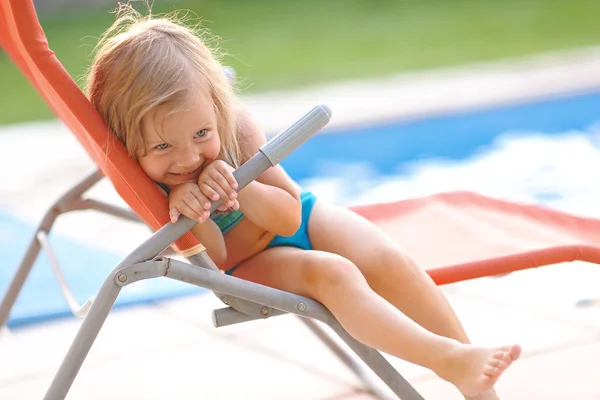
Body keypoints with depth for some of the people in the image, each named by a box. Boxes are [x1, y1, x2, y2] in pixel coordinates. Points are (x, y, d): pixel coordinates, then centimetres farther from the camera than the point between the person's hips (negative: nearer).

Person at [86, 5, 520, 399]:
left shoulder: (235, 125, -24)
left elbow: (289, 214, -17)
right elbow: (218, 259, -23)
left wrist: (240, 189, -38)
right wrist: (192, 213, -44)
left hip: (302, 217, 3)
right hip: (247, 264, -3)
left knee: (390, 262, -17)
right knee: (331, 274, -31)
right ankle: (449, 359, -38)